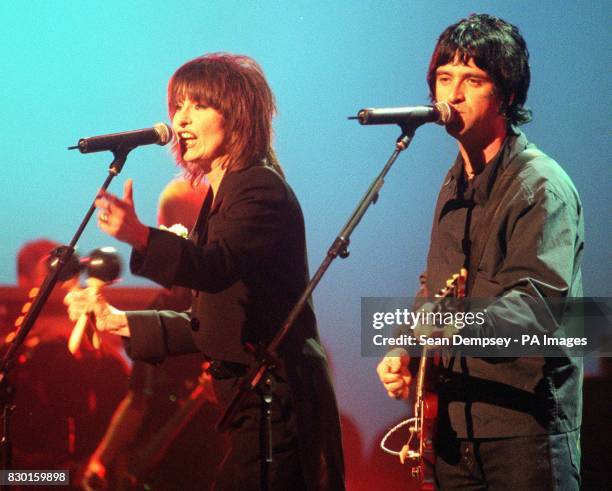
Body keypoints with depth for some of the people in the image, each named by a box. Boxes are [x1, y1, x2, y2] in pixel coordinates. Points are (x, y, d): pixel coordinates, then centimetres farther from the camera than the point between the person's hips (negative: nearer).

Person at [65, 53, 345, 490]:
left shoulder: (261, 190, -12)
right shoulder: (220, 197, 17)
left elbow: (218, 266, -33)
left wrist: (140, 236, -48)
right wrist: (120, 322, 15)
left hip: (276, 402, -10)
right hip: (255, 406, 10)